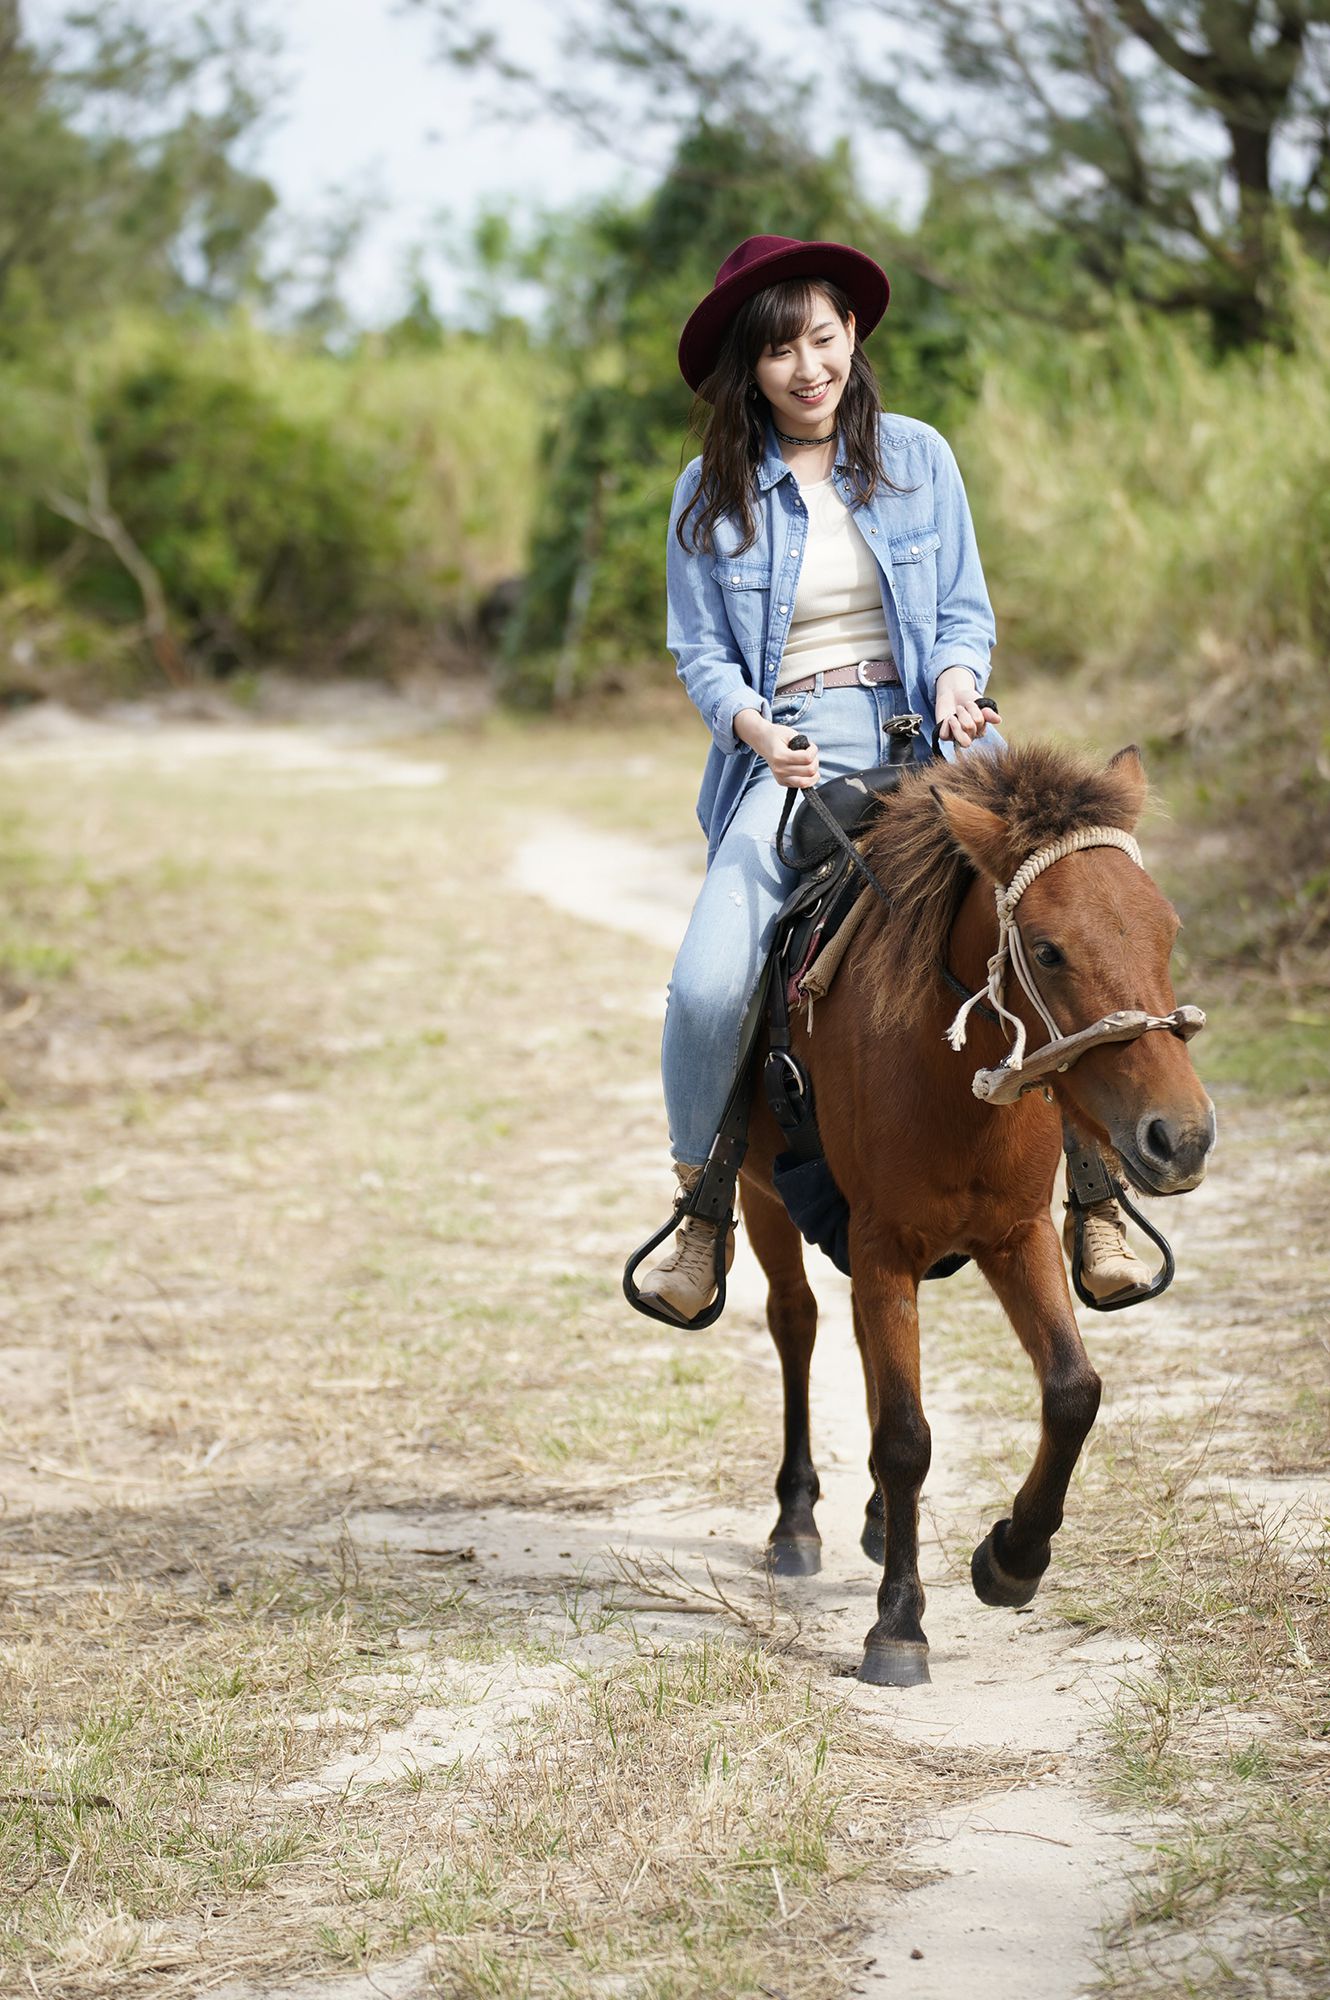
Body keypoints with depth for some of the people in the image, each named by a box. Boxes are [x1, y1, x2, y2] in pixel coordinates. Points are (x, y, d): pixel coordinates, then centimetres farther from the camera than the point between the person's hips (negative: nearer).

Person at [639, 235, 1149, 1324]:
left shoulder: (918, 457, 8)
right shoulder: (713, 492, 6)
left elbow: (966, 612, 11)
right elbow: (702, 653, 6)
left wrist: (957, 679, -11)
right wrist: (750, 721, -15)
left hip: (918, 734, 1)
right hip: (790, 758, -1)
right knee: (707, 988, -22)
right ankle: (702, 1211, 2)